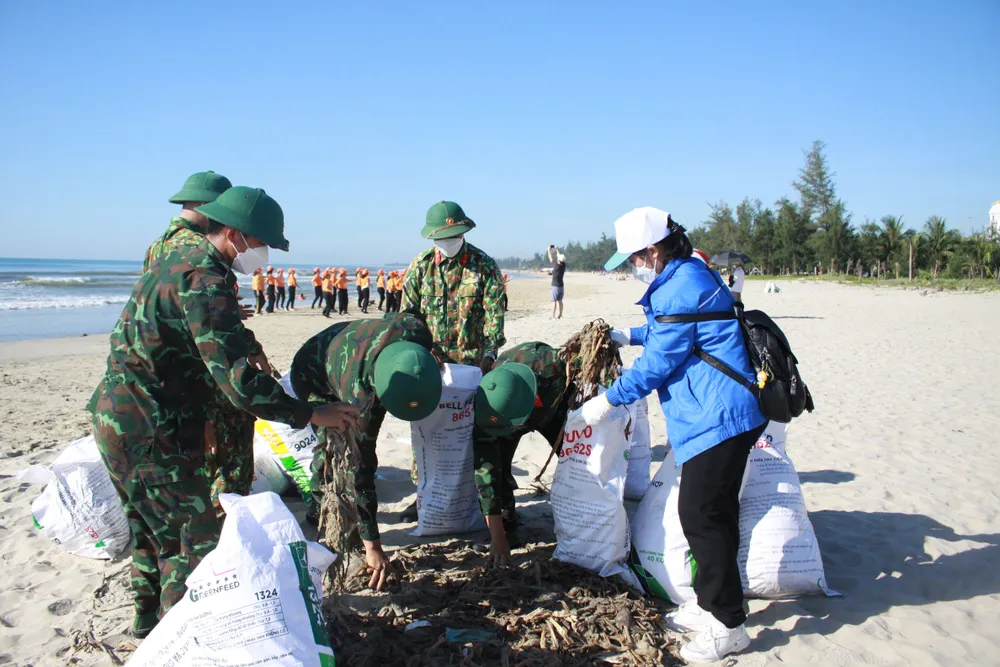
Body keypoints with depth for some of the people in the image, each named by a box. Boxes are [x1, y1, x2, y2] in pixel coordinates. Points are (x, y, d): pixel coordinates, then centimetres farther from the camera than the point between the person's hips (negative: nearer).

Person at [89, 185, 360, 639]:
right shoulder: (206, 280, -22)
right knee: (196, 541, 1)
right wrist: (310, 414, -20)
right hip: (150, 431, -11)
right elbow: (237, 379, -28)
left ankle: (149, 619, 43)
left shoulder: (178, 258, 11)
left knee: (154, 529, 26)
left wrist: (196, 416, 22)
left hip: (114, 416, 11)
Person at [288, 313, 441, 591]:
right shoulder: (360, 396, -47)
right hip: (313, 378, -6)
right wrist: (372, 546, -38)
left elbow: (392, 318, -10)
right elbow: (361, 471, -42)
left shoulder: (414, 331, -38)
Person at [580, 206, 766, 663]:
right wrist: (630, 336, 32)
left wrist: (606, 401, -9)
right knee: (712, 514, 17)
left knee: (702, 517, -6)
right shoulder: (689, 275, 15)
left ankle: (728, 626, 4)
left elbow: (657, 364, -16)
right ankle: (710, 604, 30)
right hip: (721, 416, 11)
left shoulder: (682, 289, -18)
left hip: (718, 419, -11)